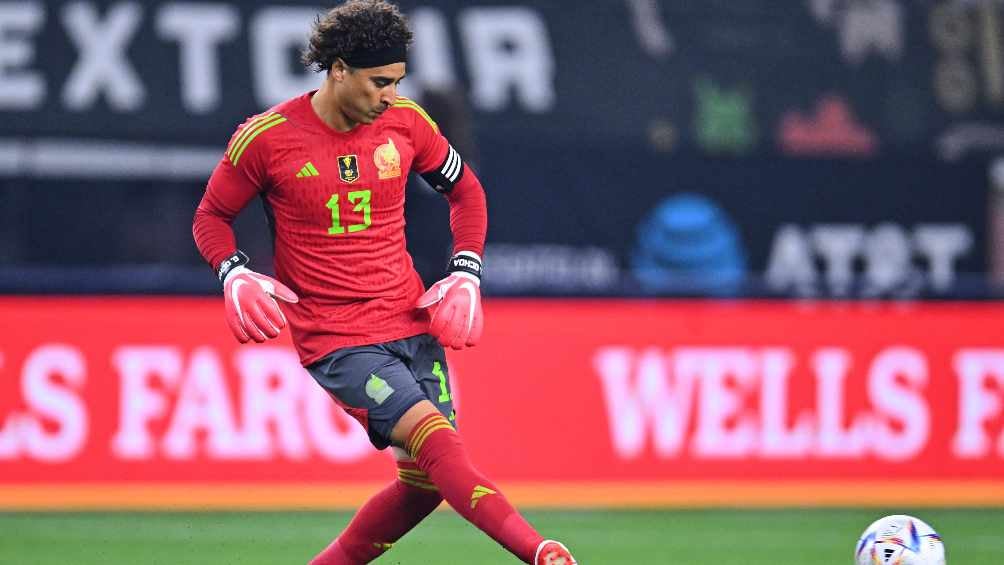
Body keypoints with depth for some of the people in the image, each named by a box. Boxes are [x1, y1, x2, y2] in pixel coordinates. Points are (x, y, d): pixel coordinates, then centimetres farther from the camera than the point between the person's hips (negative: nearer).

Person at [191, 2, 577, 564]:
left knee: (425, 482, 3)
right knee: (434, 438, -23)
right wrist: (236, 275, -14)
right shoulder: (266, 138, -9)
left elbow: (465, 190, 16)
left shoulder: (405, 122, 1)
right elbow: (211, 216, 5)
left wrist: (466, 274, 3)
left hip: (413, 323, 5)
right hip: (334, 341, -5)